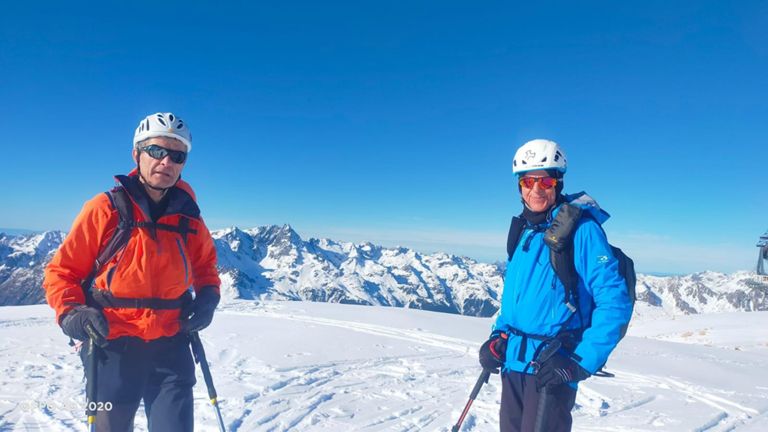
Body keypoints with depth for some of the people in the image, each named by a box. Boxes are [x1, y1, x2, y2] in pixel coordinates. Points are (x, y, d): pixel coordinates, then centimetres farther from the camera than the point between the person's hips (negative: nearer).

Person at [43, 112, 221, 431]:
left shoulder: (188, 216, 1)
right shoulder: (104, 209, -7)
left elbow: (205, 264, 17)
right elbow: (62, 270, 0)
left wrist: (207, 298, -2)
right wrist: (70, 314, -16)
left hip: (171, 347, 2)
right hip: (113, 347, -1)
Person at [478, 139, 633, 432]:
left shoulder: (581, 230, -11)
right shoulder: (523, 232, 10)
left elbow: (615, 302, -14)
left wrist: (582, 362, -18)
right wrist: (498, 338, 8)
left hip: (553, 369, -6)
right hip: (512, 364, 7)